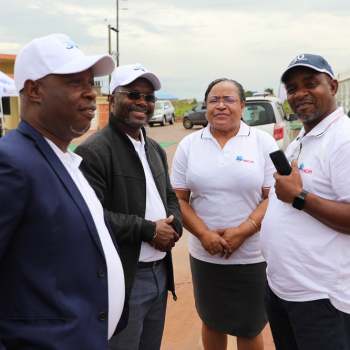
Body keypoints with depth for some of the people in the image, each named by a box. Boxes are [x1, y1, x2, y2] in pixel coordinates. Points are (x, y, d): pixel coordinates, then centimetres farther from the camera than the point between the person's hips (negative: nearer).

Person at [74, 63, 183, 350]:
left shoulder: (155, 149, 12)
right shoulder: (94, 151, -16)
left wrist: (173, 225, -4)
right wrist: (149, 229, -18)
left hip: (161, 272, 8)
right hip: (124, 280, -8)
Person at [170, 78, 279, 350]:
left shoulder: (263, 142, -3)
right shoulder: (189, 145, 3)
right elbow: (179, 199, 1)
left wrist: (243, 230, -18)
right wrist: (204, 234, -13)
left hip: (252, 257, -2)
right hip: (204, 256, 2)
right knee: (212, 323, 18)